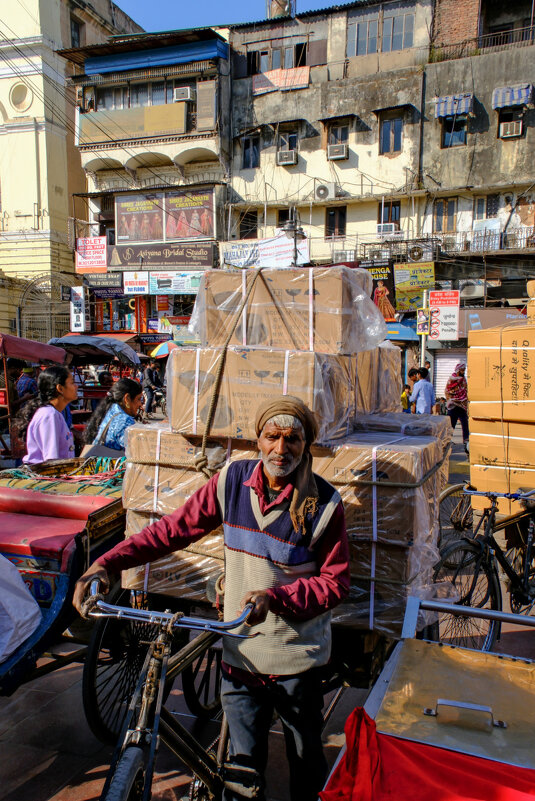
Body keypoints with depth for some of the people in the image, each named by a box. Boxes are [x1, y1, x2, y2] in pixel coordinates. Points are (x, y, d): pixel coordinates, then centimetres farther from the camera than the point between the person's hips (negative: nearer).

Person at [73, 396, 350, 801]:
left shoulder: (325, 503, -15)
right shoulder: (233, 480, -8)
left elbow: (335, 582, -10)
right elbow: (175, 528, -3)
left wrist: (275, 597, -25)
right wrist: (108, 562, -12)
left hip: (298, 657, -1)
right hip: (240, 650, 1)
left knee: (306, 758, 21)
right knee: (243, 760, 15)